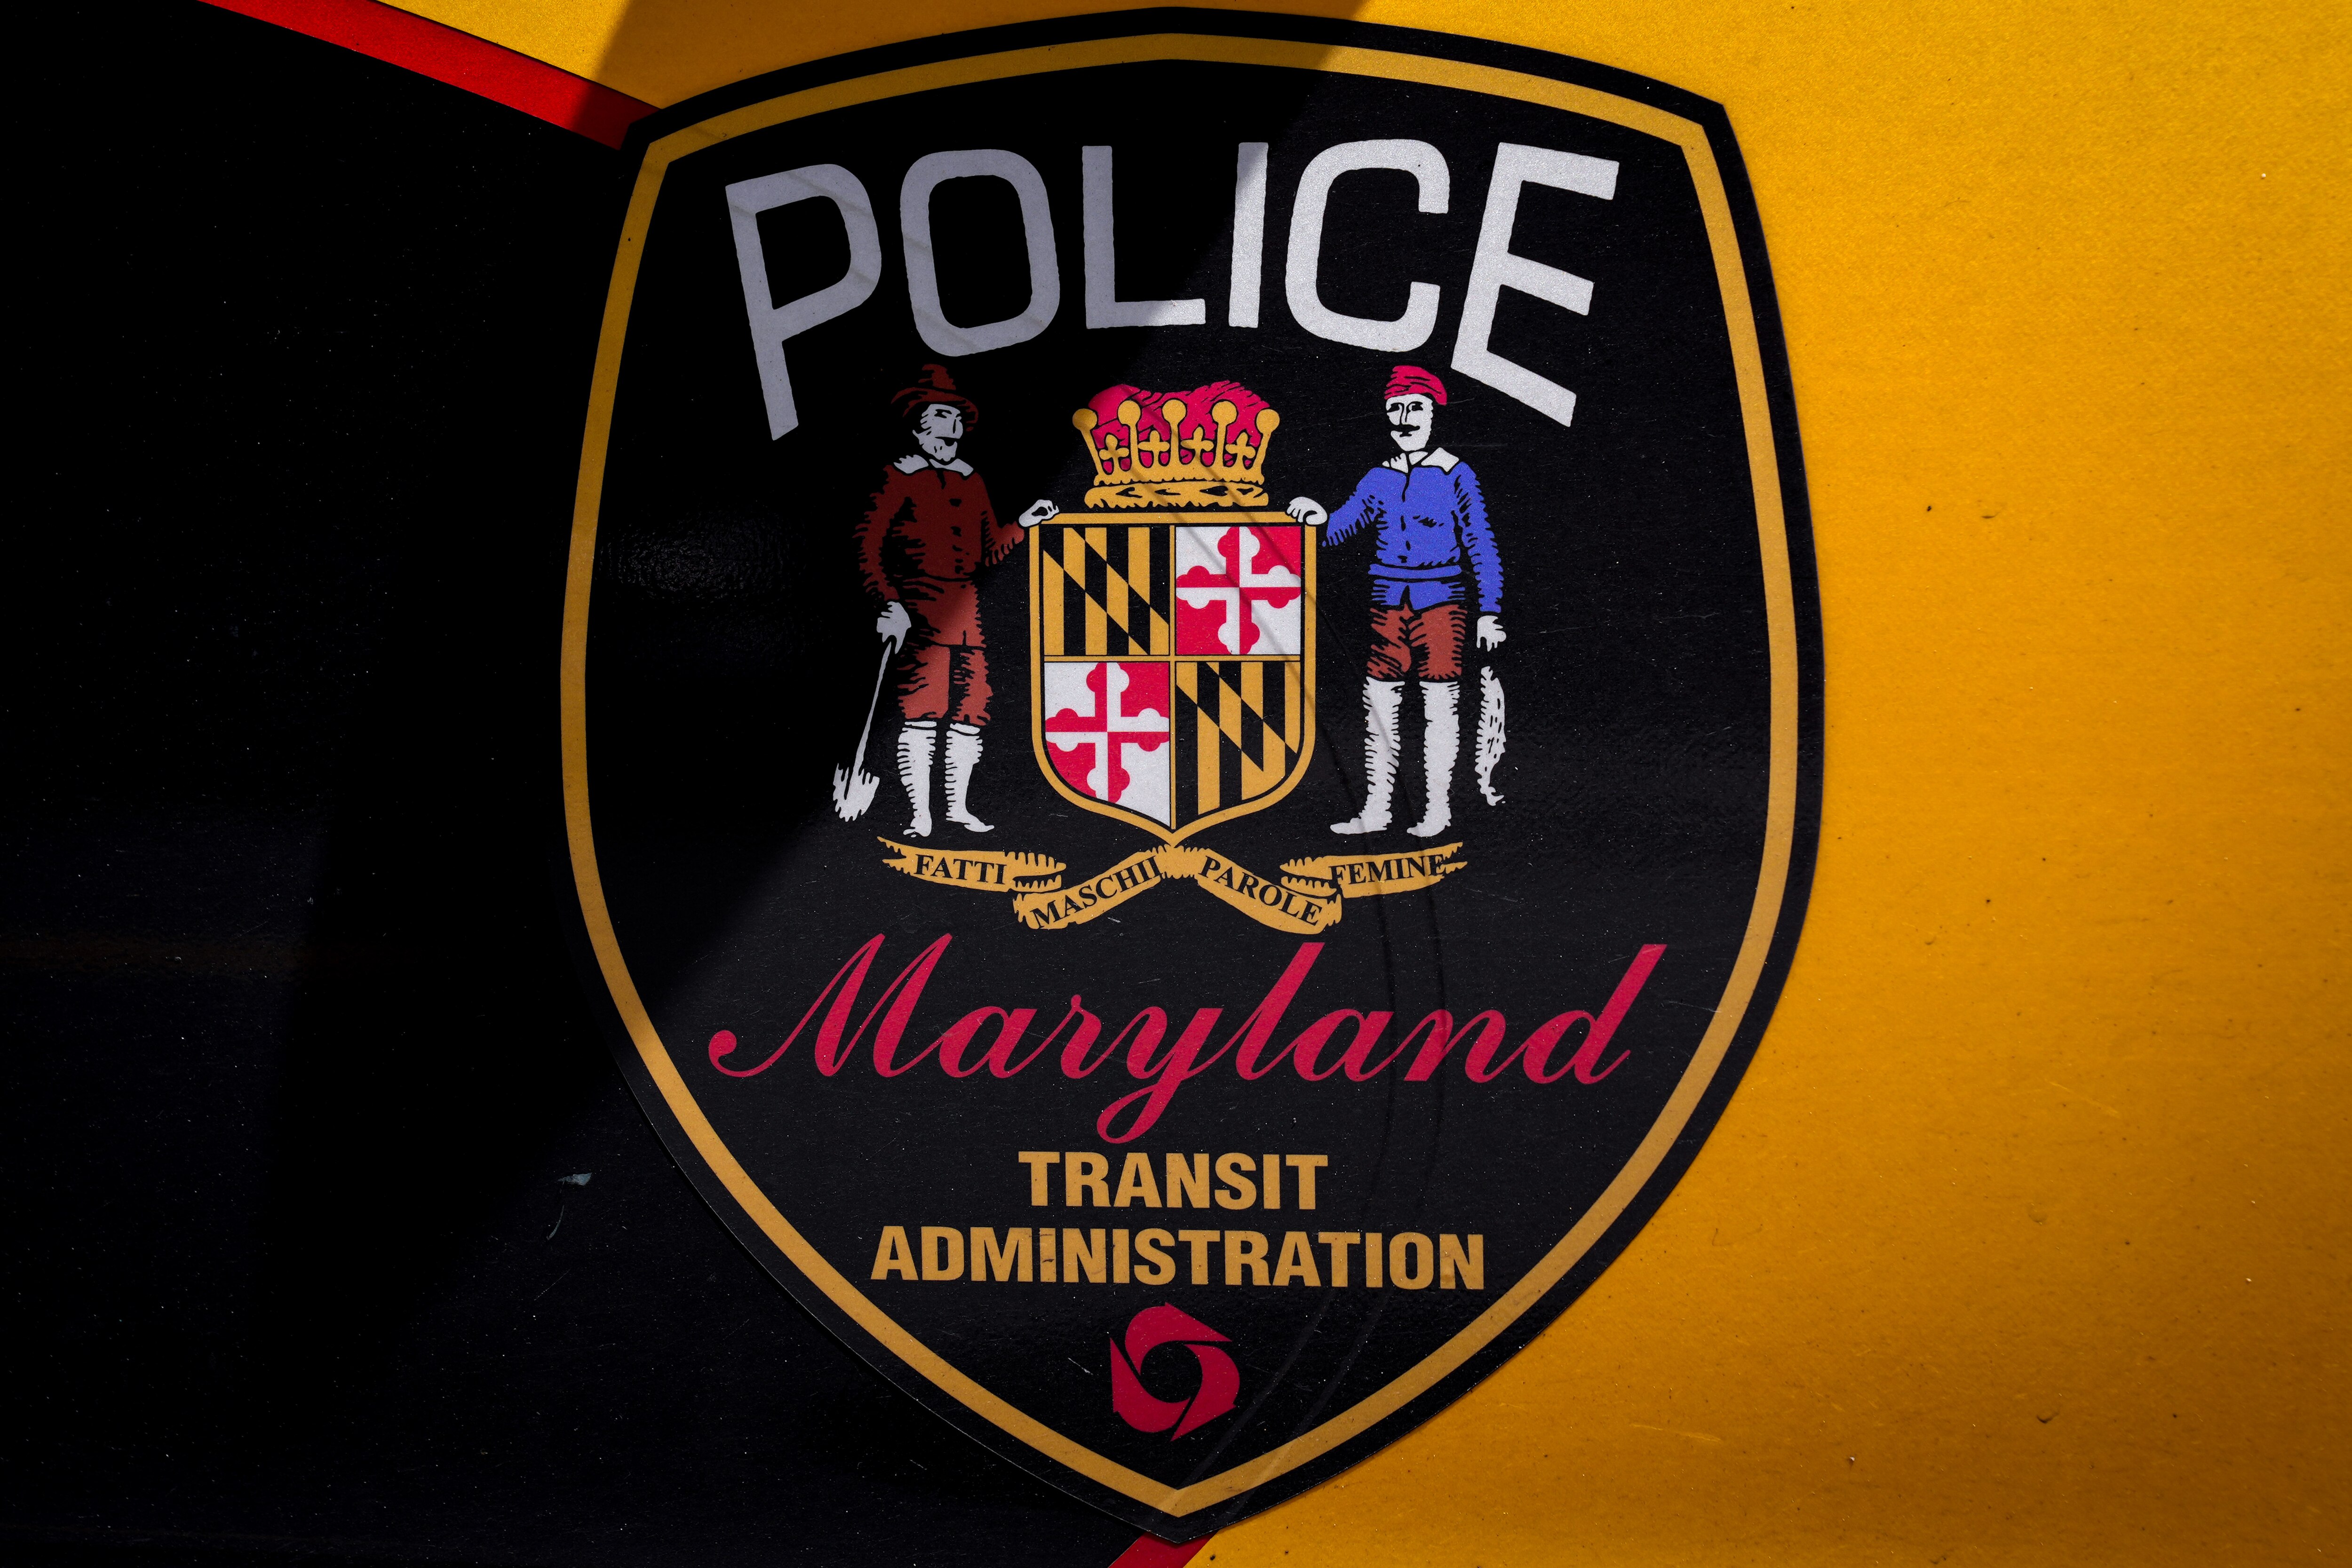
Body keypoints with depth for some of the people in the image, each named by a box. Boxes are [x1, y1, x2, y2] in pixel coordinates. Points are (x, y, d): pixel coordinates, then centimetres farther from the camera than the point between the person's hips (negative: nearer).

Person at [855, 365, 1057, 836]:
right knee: (921, 713, -9)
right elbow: (868, 545, -7)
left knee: (970, 710, 7)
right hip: (919, 608, -6)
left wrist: (1024, 523, 6)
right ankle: (920, 815, -3)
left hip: (967, 611, 6)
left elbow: (990, 551, 20)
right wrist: (891, 604, -15)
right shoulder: (901, 477, -1)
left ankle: (958, 806, 20)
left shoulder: (970, 481, 18)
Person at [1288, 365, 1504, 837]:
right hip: (1388, 604, 4)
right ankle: (1375, 811, 11)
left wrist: (1489, 612, -5)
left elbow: (1482, 547, -1)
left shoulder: (1456, 475, -1)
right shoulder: (1379, 479, 10)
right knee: (1379, 704, 4)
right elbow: (1339, 528, 13)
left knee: (1439, 706, -1)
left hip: (1441, 603, -4)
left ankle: (1438, 810, 8)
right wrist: (1318, 518, -11)